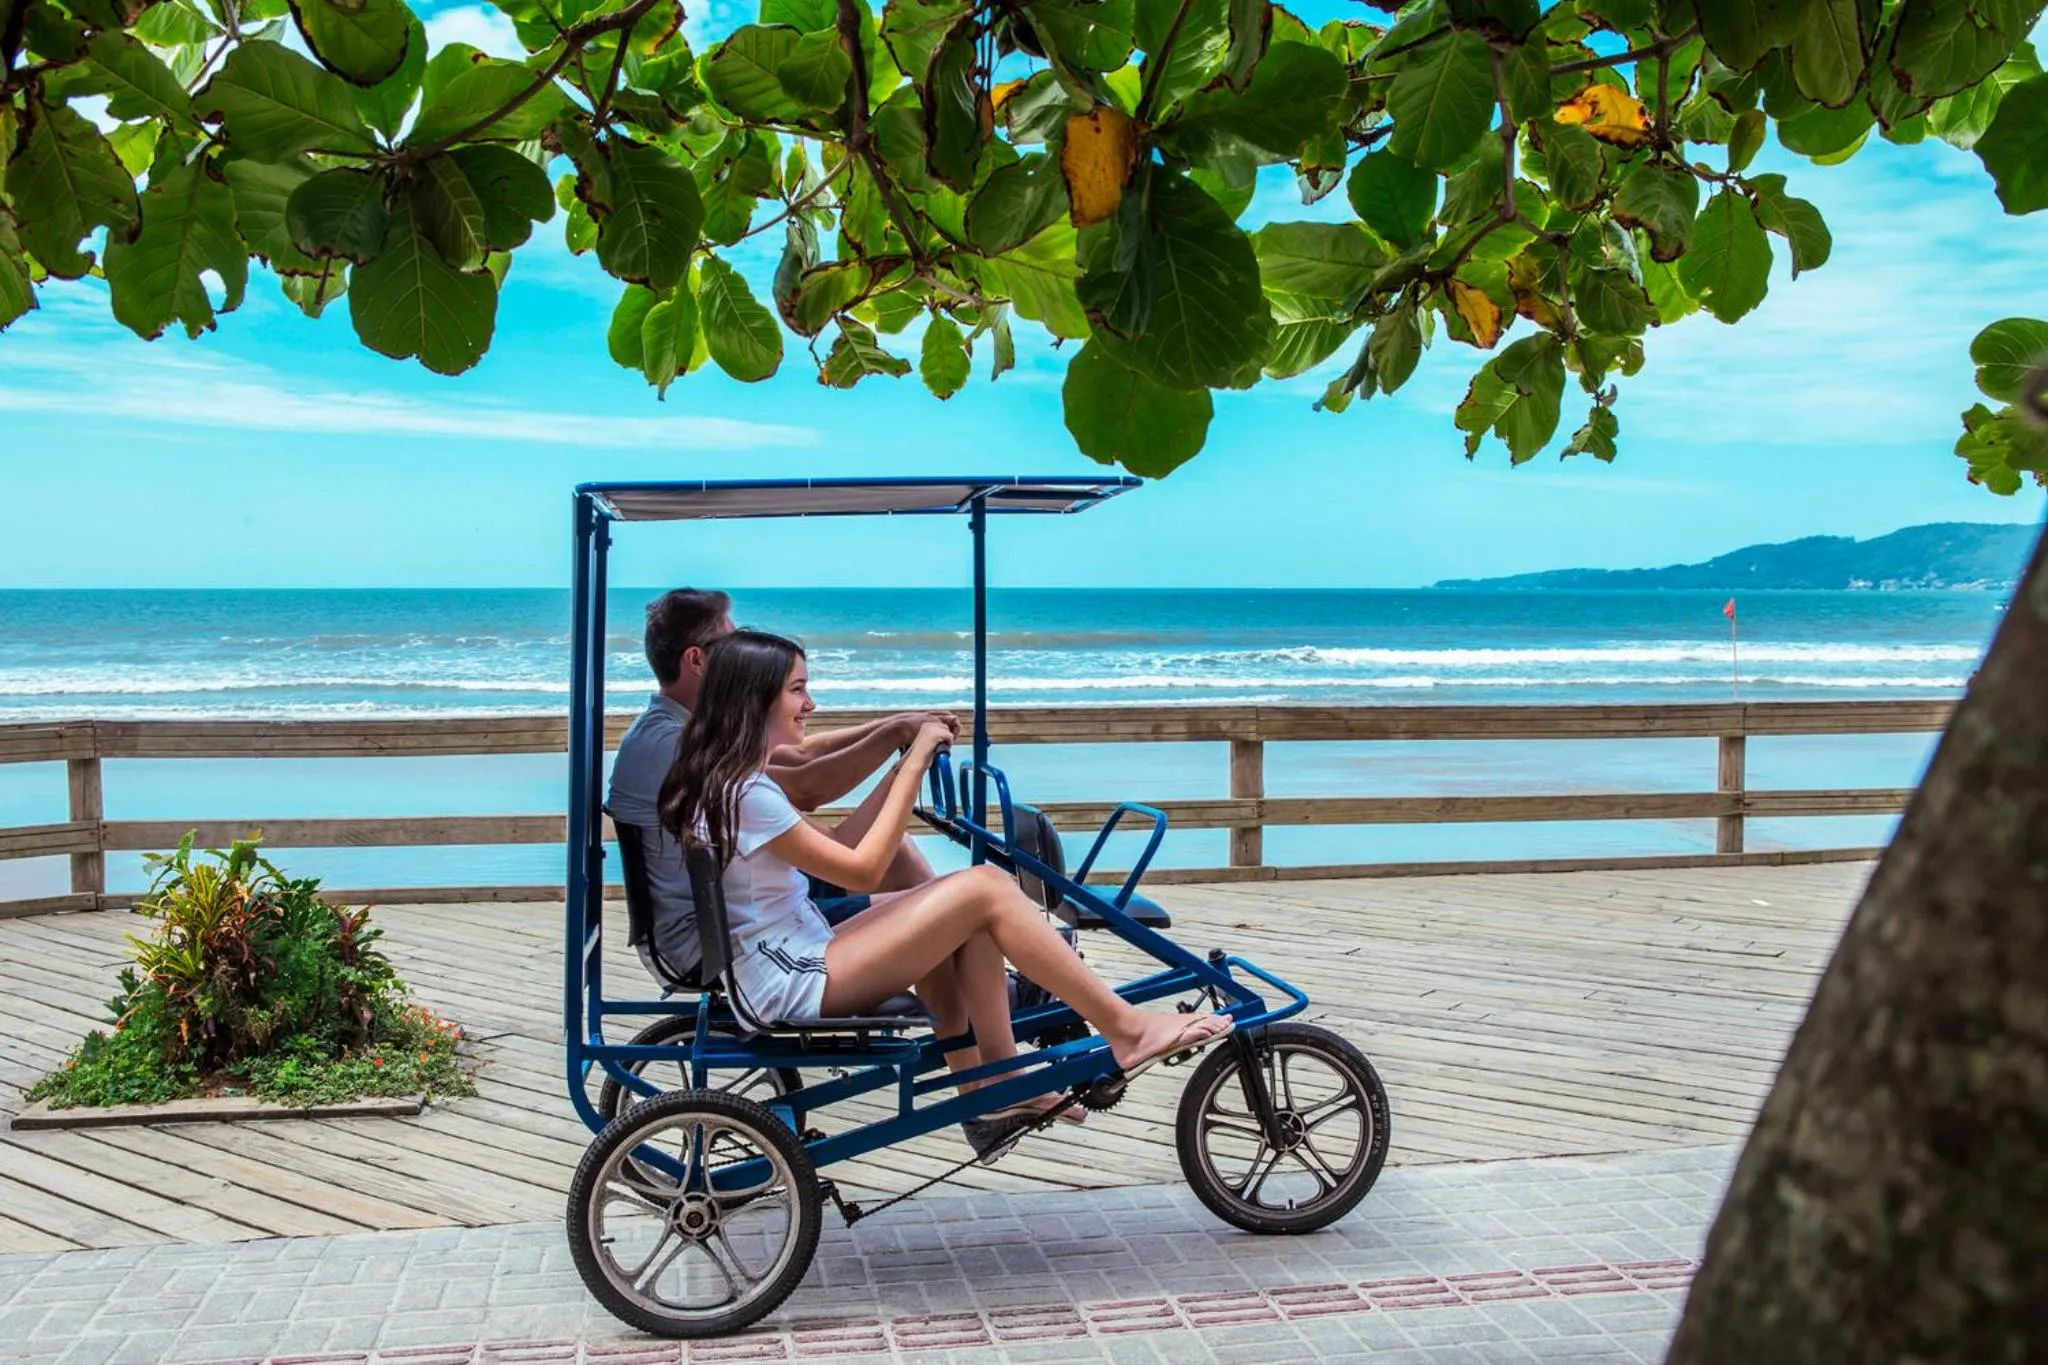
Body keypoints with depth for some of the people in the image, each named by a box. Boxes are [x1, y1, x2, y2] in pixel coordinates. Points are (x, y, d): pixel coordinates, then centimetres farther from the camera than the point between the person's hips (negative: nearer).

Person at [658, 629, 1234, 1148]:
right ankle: (1127, 1028, -6)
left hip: (795, 959, 10)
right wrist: (913, 765, -12)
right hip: (796, 985, -10)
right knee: (986, 887, -14)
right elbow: (863, 871, -16)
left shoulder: (731, 778, 11)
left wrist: (902, 770, 5)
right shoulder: (747, 793, -20)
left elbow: (838, 855, 12)